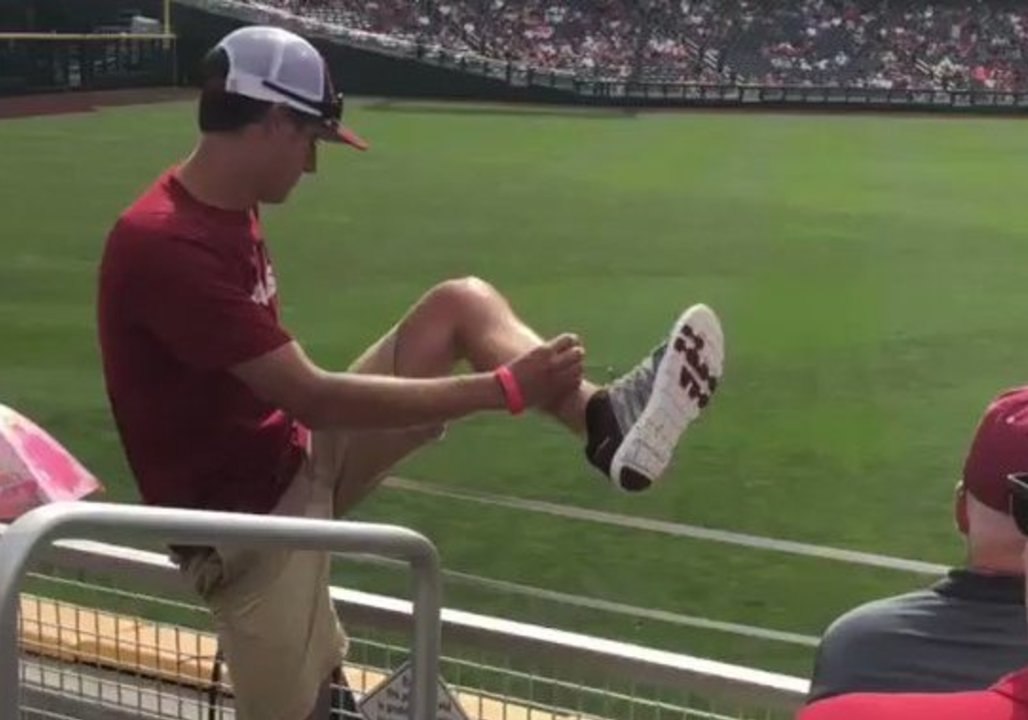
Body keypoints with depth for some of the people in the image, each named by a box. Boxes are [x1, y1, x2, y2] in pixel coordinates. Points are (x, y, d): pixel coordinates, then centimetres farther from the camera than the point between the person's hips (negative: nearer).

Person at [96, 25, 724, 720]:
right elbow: (314, 399, -29)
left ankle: (602, 422, -14)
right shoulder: (164, 244, -27)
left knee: (461, 303, -1)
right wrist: (505, 388, -27)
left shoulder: (224, 208, 4)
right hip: (246, 519, -8)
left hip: (298, 458, 9)